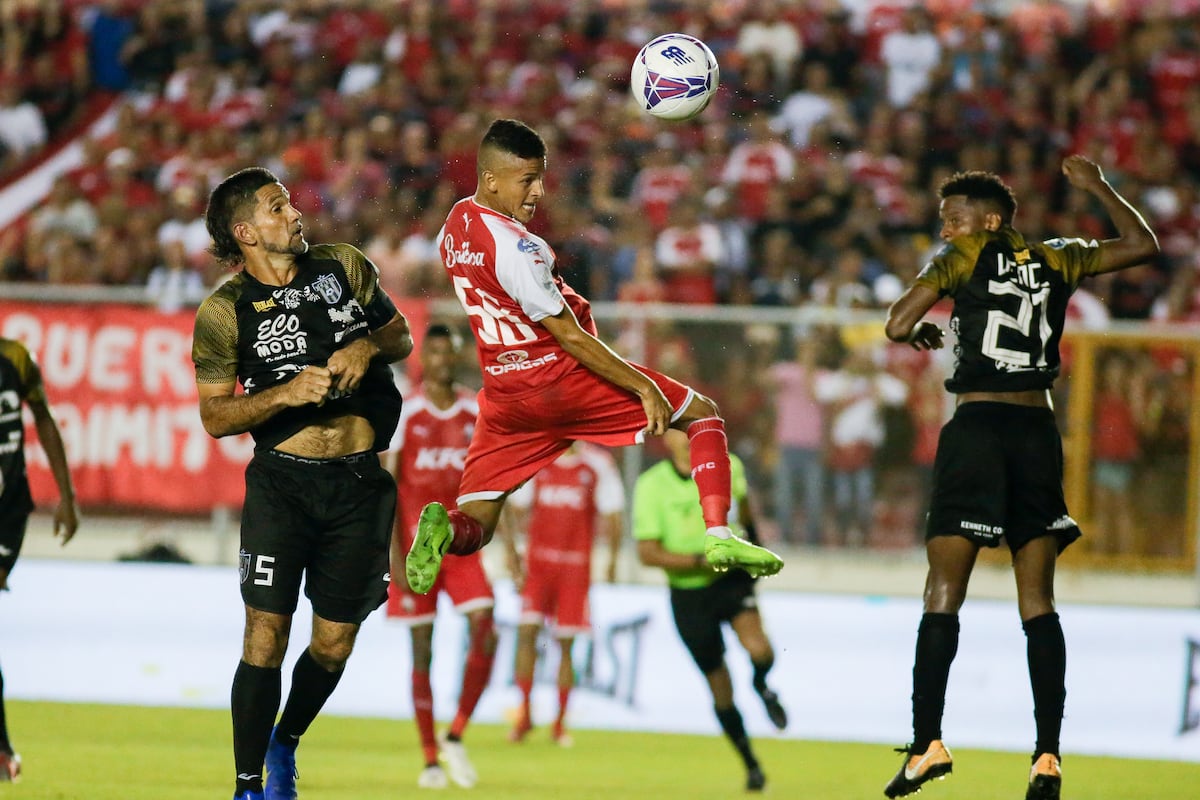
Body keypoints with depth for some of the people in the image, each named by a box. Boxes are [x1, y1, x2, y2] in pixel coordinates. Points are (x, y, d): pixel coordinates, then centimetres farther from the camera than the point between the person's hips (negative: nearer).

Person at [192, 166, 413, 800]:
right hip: (282, 480, -3)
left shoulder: (344, 267, 5)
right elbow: (215, 416, -4)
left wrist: (369, 347, -5)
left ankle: (285, 745, 33)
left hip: (360, 485, 3)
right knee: (265, 635, -11)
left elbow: (401, 335, 17)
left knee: (334, 642, 6)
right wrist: (288, 394, -18)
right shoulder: (224, 312, -4)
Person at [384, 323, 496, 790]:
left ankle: (456, 736, 1)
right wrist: (394, 554, -12)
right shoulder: (407, 414, -5)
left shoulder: (475, 413, 6)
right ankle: (430, 760, 8)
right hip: (416, 544, -3)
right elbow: (388, 484, -6)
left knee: (484, 635, -14)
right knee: (422, 650, 1)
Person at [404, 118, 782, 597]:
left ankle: (444, 530, -27)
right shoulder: (513, 248, -22)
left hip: (505, 394, 7)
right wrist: (645, 388, -17)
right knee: (703, 413, 8)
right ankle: (718, 535, -8)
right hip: (560, 377, -7)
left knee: (474, 527, 10)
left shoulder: (454, 224, 4)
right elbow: (569, 337, -20)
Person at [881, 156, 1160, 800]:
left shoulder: (962, 259, 1)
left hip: (977, 427, -4)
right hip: (1039, 432, 4)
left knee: (944, 589, -4)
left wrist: (920, 332, 15)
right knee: (1037, 600, 6)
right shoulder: (1057, 260, 12)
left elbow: (897, 326, -7)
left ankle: (927, 744, -15)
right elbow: (1143, 245, 23)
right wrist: (1097, 187, 34)